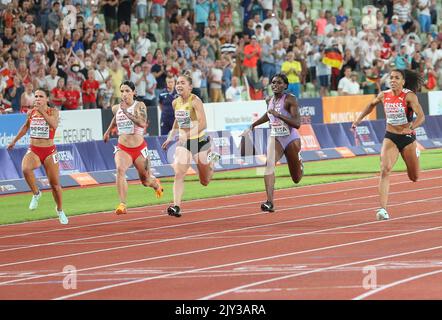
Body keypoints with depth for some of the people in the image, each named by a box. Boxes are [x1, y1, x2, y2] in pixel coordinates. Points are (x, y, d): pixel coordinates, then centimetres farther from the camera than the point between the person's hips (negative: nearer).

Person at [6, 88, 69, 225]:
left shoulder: (53, 111, -7)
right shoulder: (31, 112, 4)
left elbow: (54, 125, -27)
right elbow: (25, 127, 24)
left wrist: (42, 111, -30)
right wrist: (14, 141, 31)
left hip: (49, 151, -2)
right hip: (33, 150, 2)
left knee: (54, 183, 5)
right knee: (26, 169, -31)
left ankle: (60, 210, 28)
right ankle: (36, 194, -7)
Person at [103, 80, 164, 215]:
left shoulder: (139, 106, -10)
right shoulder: (116, 108, 3)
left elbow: (142, 123, -28)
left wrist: (126, 113, -31)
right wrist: (108, 131, 36)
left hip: (139, 148, -2)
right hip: (122, 149, 2)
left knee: (145, 180, 14)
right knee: (120, 169, -30)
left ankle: (156, 184, 55)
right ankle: (122, 205, -36)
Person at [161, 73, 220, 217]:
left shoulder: (195, 101, -17)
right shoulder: (175, 103, 2)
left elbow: (203, 124, -25)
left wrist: (188, 134, -37)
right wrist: (170, 137, 17)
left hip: (199, 141, -4)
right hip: (183, 142, 4)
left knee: (205, 181, 13)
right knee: (178, 174, -17)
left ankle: (212, 159, 42)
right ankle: (176, 206, -21)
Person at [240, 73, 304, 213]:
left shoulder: (290, 99, -14)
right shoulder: (269, 100, 3)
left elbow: (297, 123, -22)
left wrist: (278, 115, -29)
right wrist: (252, 126, 24)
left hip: (291, 139, -3)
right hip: (275, 138, 3)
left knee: (296, 179, 11)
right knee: (269, 164, -29)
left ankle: (300, 163, 51)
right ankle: (269, 203, -37)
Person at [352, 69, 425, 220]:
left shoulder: (409, 96, -15)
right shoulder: (384, 95, -3)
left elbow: (421, 116, -24)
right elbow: (372, 104, 19)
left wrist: (411, 127, -41)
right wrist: (359, 119, 14)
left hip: (408, 138, -2)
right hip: (390, 138, 2)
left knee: (414, 178, 15)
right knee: (385, 170, -23)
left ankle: (415, 155, 52)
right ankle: (382, 209, -29)